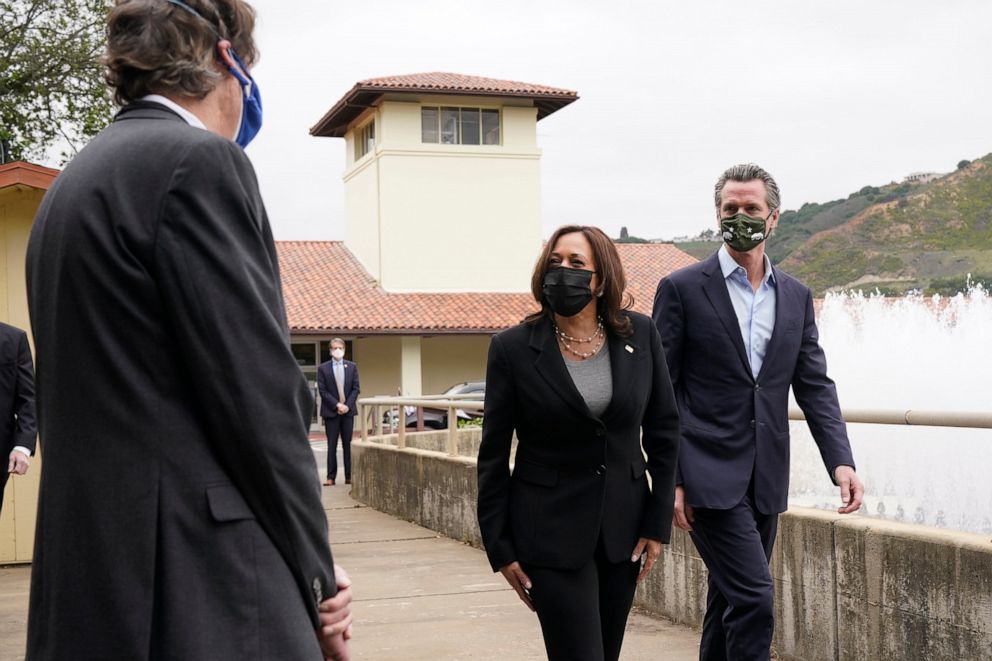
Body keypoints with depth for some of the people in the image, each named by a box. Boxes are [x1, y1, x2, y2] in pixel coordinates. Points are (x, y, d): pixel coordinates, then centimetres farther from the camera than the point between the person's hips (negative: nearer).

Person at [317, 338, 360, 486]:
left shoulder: (352, 367, 8)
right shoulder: (323, 368, 1)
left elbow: (355, 388, 5)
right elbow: (323, 391, -3)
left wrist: (347, 405, -9)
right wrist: (337, 405, -12)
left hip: (348, 410, 2)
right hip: (331, 411, -2)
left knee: (348, 445, 3)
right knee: (332, 446, 0)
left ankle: (349, 476, 7)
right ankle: (331, 477, 2)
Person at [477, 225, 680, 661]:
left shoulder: (639, 335, -1)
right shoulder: (513, 348, -7)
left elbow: (664, 432, 6)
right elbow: (494, 455, -3)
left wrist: (658, 523, 3)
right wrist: (500, 548, -3)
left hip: (622, 525, 3)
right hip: (552, 531, -3)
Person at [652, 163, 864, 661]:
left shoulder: (796, 296, 11)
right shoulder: (682, 289, -3)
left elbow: (815, 386, 9)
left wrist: (841, 462, -5)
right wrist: (669, 480, -9)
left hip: (765, 480, 5)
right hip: (709, 477, -5)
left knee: (731, 601, 14)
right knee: (753, 598, -14)